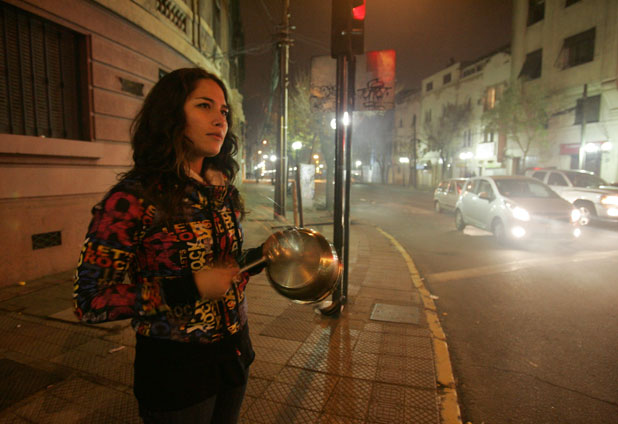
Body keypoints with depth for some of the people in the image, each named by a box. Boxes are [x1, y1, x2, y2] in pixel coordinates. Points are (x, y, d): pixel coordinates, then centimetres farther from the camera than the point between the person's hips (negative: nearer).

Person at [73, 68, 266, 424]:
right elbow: (89, 301, -18)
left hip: (234, 352, 6)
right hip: (175, 368, -6)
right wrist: (188, 288, -27)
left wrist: (258, 257, -5)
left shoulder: (223, 191, 2)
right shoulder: (133, 199, -19)